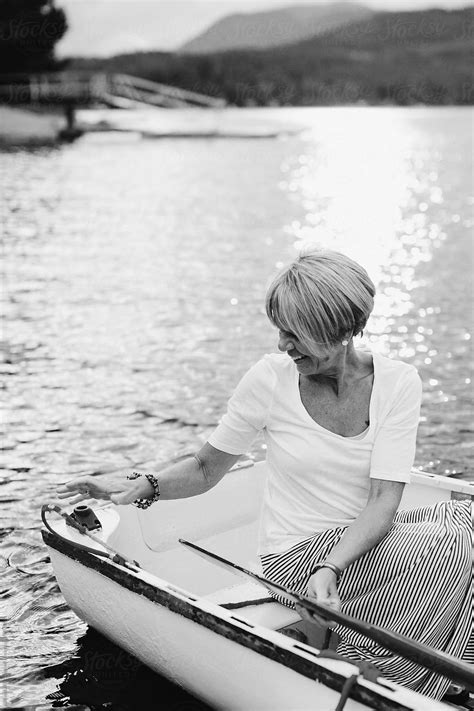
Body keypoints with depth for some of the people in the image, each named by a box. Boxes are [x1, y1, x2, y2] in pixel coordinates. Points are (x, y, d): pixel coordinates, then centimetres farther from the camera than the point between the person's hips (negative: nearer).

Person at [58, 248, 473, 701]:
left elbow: (383, 501, -18)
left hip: (365, 539, 4)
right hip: (296, 554, -3)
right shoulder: (271, 378, -10)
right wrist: (142, 487, -14)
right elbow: (206, 468, 2)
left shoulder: (398, 383, -8)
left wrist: (331, 565, -33)